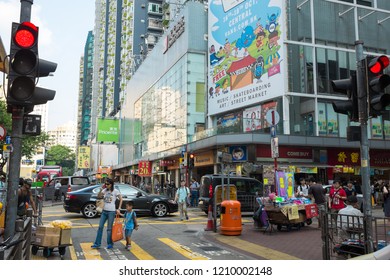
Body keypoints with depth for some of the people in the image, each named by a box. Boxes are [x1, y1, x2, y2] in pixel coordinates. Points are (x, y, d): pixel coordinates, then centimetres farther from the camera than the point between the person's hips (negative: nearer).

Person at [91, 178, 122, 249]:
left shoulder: (115, 191, -7)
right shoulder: (105, 190, 6)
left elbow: (121, 199, -4)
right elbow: (98, 196, -1)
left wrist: (119, 209, -8)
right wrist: (101, 189, -15)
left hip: (111, 212, -5)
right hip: (104, 211, 5)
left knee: (109, 228, 3)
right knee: (100, 227, 4)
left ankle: (110, 244, 16)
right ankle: (97, 244, 11)